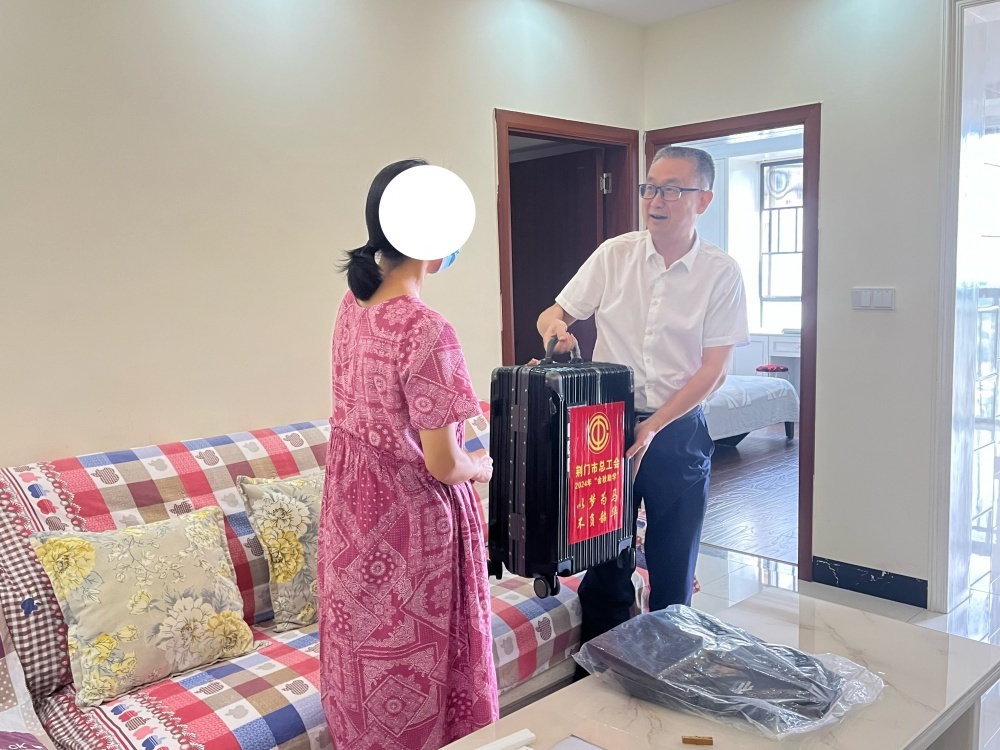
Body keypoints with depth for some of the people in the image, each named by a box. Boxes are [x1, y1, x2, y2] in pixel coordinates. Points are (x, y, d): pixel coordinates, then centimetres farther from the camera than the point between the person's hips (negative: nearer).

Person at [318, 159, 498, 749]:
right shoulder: (425, 330, -26)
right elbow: (442, 465, -22)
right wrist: (483, 467, -2)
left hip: (350, 511, 8)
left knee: (366, 655, 24)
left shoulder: (354, 303, -2)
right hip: (411, 525, -8)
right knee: (419, 669, 12)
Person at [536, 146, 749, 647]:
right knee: (603, 559, 9)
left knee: (673, 568, 11)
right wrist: (555, 327, -20)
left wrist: (652, 428, -17)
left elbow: (713, 370, -8)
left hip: (678, 432, -1)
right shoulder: (615, 254, 1)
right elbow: (554, 314, 5)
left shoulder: (722, 274, -5)